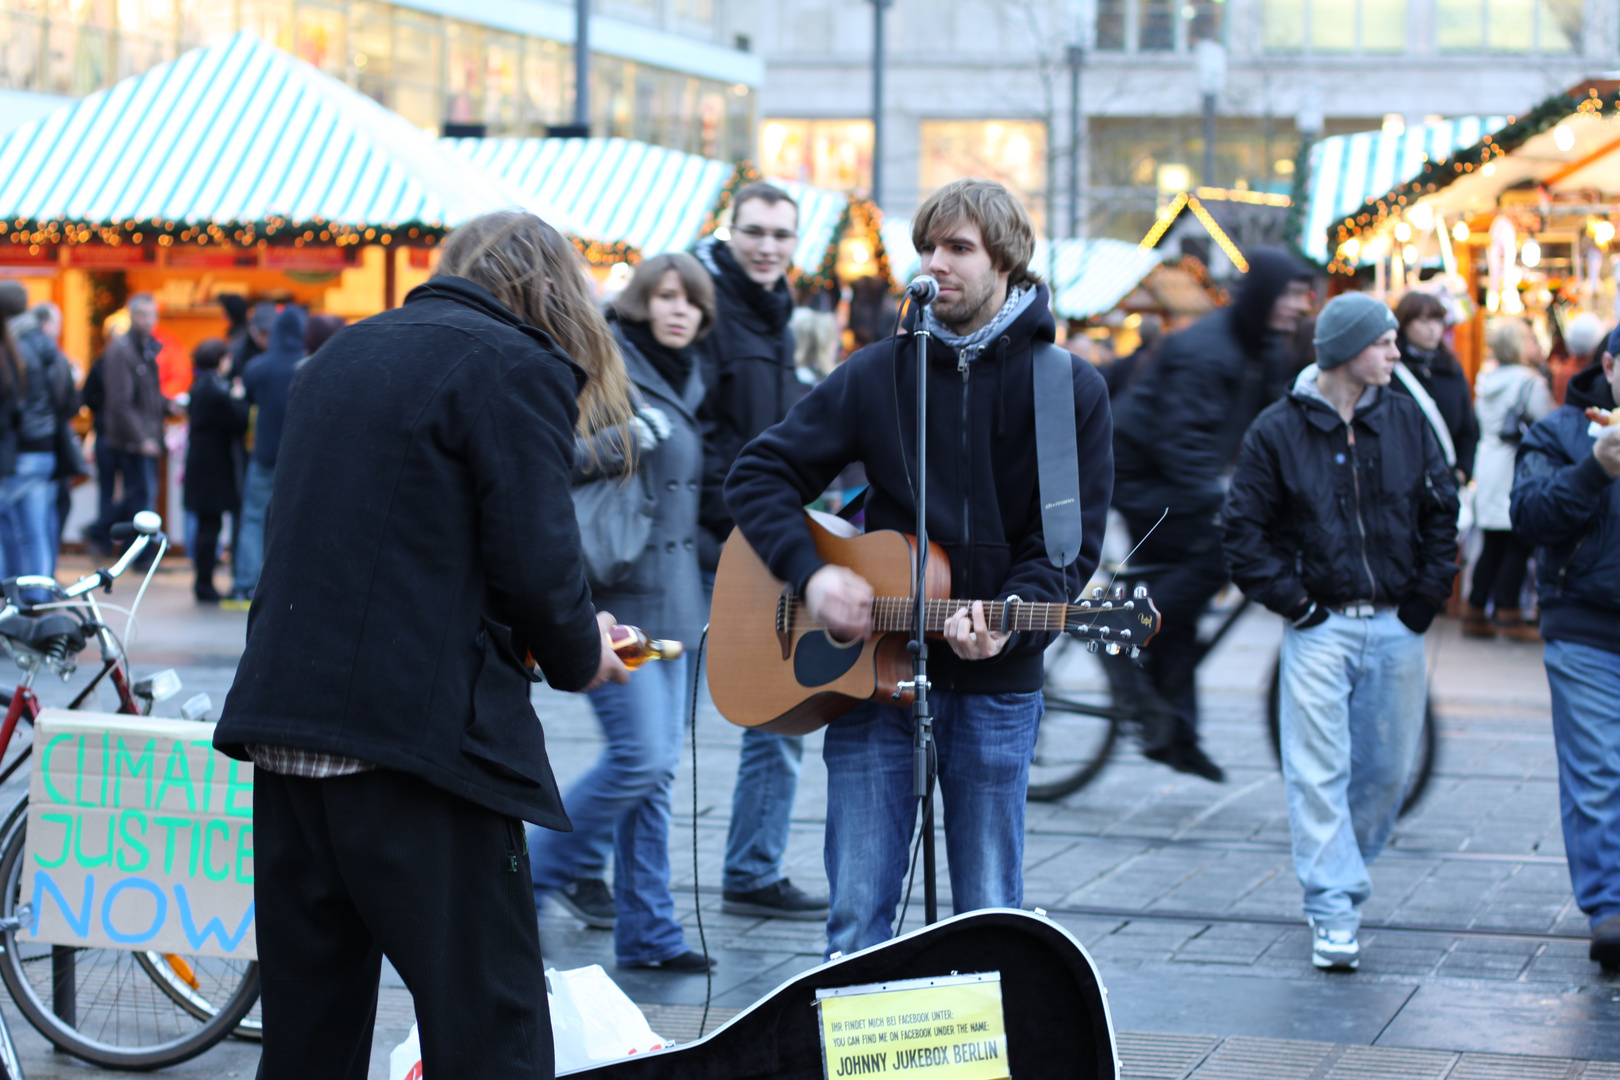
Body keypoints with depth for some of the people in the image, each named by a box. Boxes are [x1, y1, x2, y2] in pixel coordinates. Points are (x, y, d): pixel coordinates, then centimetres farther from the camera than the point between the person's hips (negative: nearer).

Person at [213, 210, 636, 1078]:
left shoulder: (342, 353, 19)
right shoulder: (517, 366, -3)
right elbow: (534, 558, -12)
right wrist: (578, 656, 7)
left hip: (282, 730, 7)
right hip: (416, 733, -7)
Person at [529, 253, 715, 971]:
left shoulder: (682, 384, 17)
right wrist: (597, 455, -31)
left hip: (671, 599, 8)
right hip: (614, 596, -8)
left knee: (660, 763, 7)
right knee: (640, 755, -14)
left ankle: (645, 933, 12)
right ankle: (545, 868, 8)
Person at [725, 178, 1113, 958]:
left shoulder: (1071, 391, 0)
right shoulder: (878, 374, 5)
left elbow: (1070, 544, -3)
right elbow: (760, 474, 6)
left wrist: (1006, 619, -22)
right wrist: (811, 573, -10)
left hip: (996, 686, -1)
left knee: (990, 920, 6)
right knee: (858, 916, 2)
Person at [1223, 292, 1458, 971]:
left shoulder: (1406, 421, 6)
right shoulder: (1278, 431, -4)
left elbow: (1440, 511, 13)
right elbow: (1245, 528, -2)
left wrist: (1427, 596, 5)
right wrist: (1290, 601, -7)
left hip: (1395, 626, 4)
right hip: (1320, 627, -4)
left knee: (1389, 767, 9)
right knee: (1320, 772, -8)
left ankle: (1335, 877, 29)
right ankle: (1334, 913, -7)